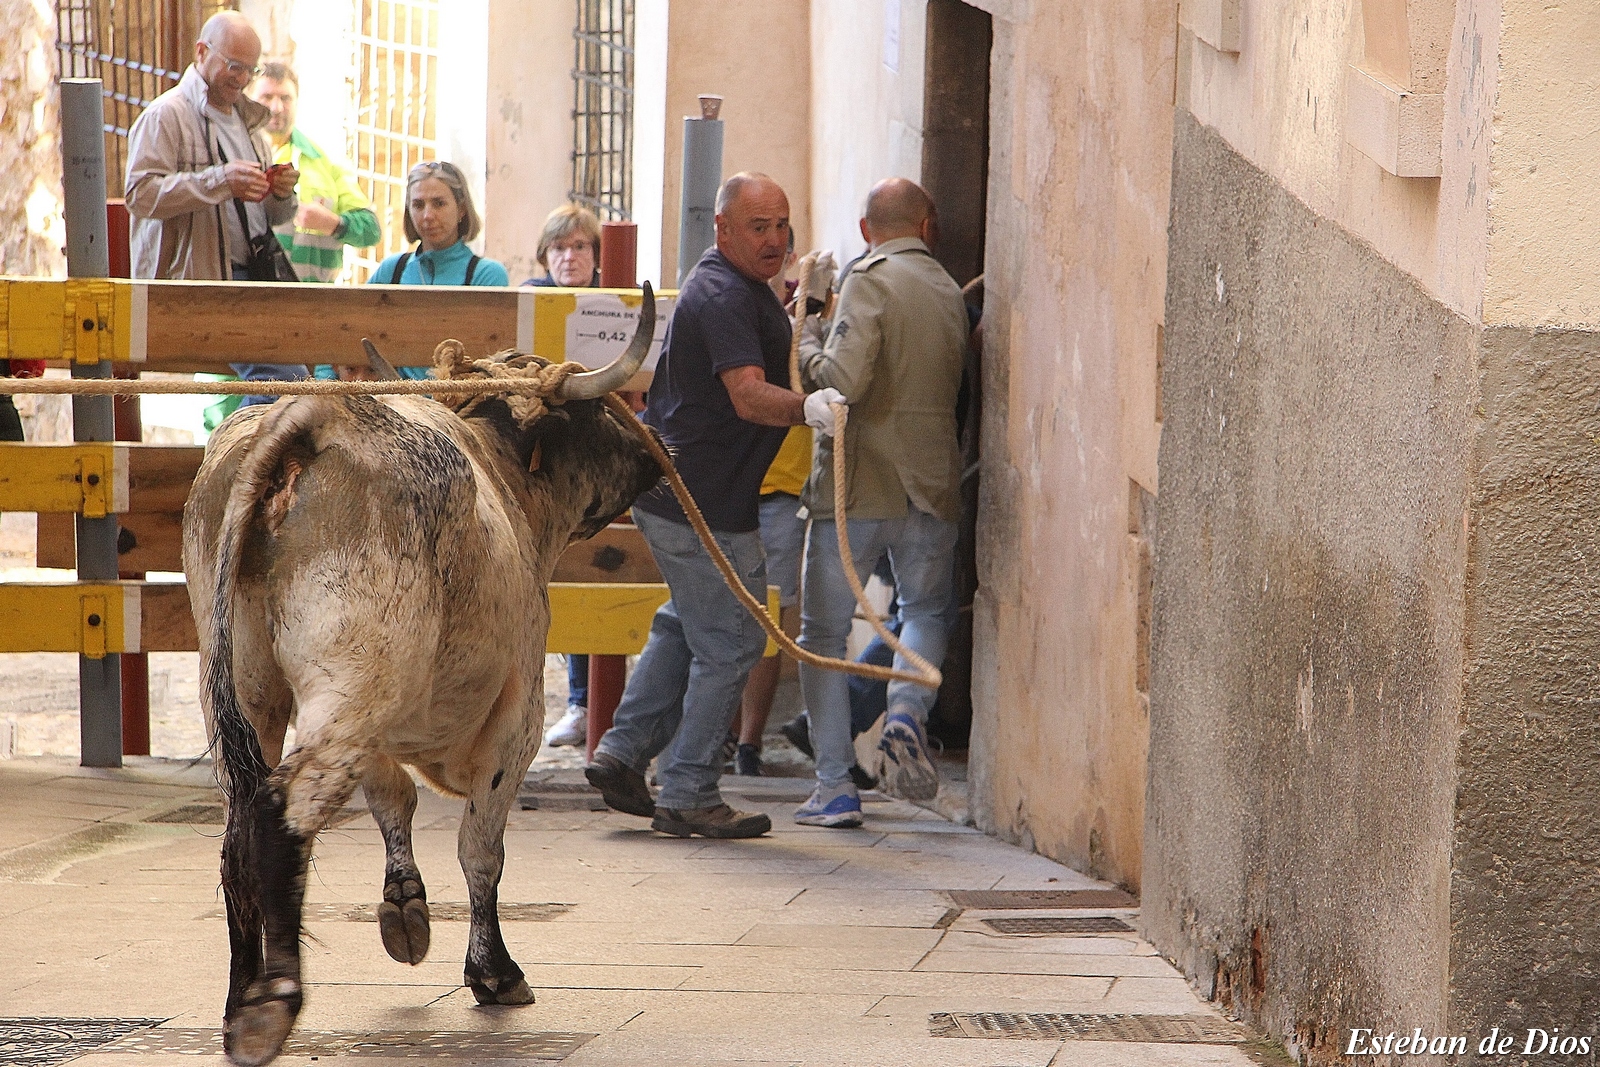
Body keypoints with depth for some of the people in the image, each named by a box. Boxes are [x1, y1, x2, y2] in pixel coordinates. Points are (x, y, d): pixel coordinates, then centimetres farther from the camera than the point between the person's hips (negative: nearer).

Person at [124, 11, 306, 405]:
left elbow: (274, 217, 25)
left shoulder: (248, 120, 23)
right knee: (285, 377, -23)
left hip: (252, 276, 8)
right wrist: (220, 181, -25)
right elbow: (140, 194, -17)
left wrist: (281, 194, 0)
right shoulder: (166, 114, -3)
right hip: (202, 279, -8)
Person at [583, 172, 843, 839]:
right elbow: (749, 395, -32)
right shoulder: (723, 296, -19)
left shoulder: (739, 287, 15)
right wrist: (808, 408, -50)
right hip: (704, 504, -11)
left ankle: (622, 754, 25)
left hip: (667, 486, 11)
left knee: (688, 625, 25)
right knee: (730, 644, -3)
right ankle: (687, 797, 2)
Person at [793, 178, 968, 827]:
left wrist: (805, 351, 1)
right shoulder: (950, 292, 10)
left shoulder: (870, 280, -9)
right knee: (927, 611, 26)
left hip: (856, 485, -5)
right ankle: (908, 712, -2)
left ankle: (835, 788, 2)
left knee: (823, 635, 6)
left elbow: (845, 379, -20)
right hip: (932, 483, 5)